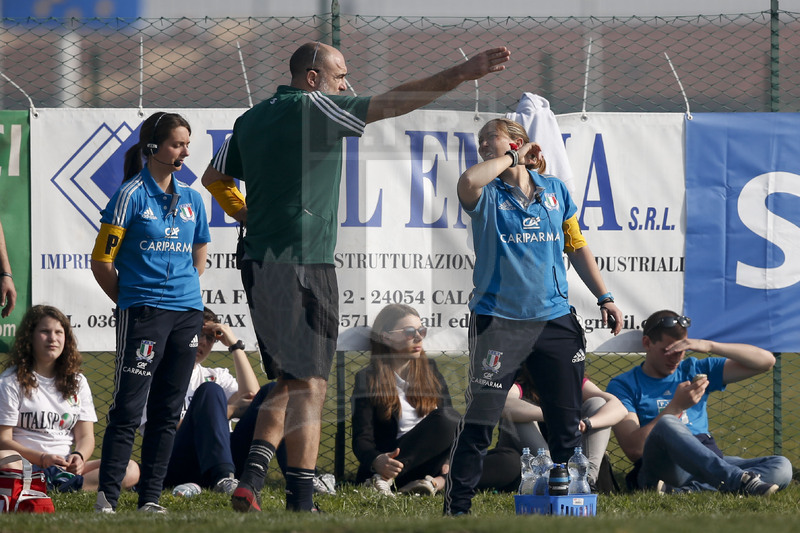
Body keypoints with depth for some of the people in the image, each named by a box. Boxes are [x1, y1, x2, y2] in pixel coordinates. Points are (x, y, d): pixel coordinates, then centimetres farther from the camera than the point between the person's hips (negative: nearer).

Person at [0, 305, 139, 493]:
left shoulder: (77, 382, 18)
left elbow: (86, 436, 12)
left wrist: (79, 457, -12)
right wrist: (43, 458, -19)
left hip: (65, 468, 5)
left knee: (131, 470, -17)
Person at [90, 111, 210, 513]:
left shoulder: (190, 198, 13)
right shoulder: (132, 195, -5)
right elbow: (101, 260, -4)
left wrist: (185, 292, 14)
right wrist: (128, 301, 1)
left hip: (187, 312, 6)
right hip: (143, 312, -6)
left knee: (167, 411, 6)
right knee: (128, 408, -10)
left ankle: (151, 498, 11)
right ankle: (107, 498, -8)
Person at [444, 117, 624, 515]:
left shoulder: (554, 190, 11)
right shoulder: (488, 194, 0)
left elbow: (576, 247, 19)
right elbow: (468, 182, -25)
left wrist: (604, 298, 13)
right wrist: (511, 159, -10)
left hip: (555, 318, 4)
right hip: (499, 318, -4)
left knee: (567, 422, 9)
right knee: (480, 420, -9)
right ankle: (457, 506, -4)